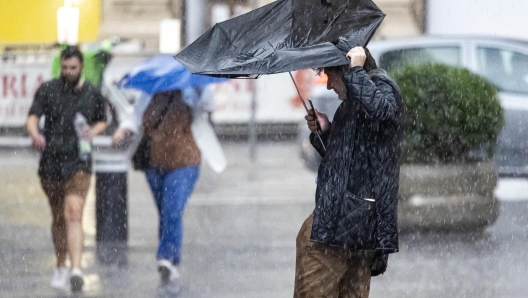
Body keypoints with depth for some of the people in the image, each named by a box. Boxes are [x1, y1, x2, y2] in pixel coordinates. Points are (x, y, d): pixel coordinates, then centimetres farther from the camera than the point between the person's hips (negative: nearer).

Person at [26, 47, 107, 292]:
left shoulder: (92, 94, 3)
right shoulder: (47, 90, 0)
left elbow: (102, 121, 18)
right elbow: (32, 118, -10)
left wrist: (94, 131, -6)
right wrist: (35, 134, -33)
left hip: (78, 162, -2)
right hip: (50, 162, 2)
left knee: (74, 214, -19)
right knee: (58, 217, 15)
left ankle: (76, 270, -30)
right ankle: (61, 267, 34)